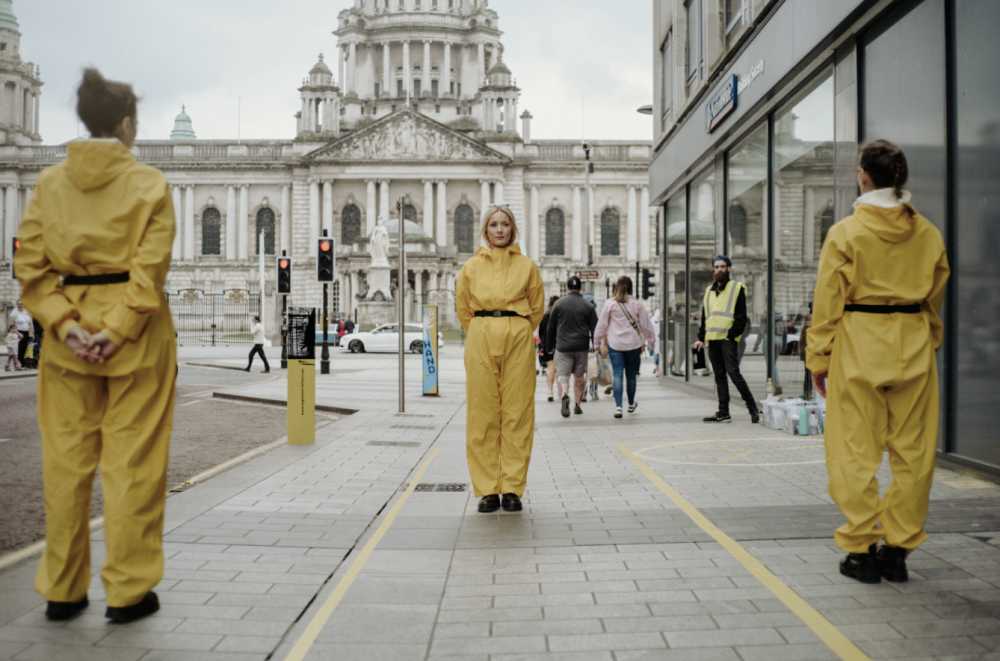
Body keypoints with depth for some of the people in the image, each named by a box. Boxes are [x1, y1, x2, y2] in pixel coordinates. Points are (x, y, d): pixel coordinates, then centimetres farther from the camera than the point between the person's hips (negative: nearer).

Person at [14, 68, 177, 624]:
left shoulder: (49, 182, 6)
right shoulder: (148, 182, -6)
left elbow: (29, 264, 0)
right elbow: (150, 266, -15)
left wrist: (64, 323, -5)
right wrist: (118, 328, -15)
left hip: (68, 335, 4)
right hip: (137, 336, -4)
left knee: (66, 460, 12)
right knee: (132, 463, 5)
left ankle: (62, 589, 22)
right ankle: (128, 591, 13)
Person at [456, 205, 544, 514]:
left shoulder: (527, 266, 8)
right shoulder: (471, 267, 9)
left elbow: (537, 307, 15)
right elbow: (463, 308, 16)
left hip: (518, 342, 0)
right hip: (480, 342, 0)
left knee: (517, 415, -2)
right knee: (482, 415, -1)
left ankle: (513, 489, 6)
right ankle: (487, 490, 6)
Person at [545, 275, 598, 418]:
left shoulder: (558, 304, 1)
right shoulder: (588, 306, 2)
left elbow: (551, 327, 6)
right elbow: (594, 328, 2)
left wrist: (551, 344, 18)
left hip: (563, 346, -1)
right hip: (582, 347, 1)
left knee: (562, 374, -2)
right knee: (579, 376, 14)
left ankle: (564, 395, -31)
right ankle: (577, 405, 18)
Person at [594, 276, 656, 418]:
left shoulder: (610, 303, -3)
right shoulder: (636, 304, 0)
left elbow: (602, 324, 1)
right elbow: (646, 324, 6)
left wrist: (597, 341, 11)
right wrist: (651, 340, 19)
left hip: (615, 344, -1)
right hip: (633, 343, 1)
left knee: (617, 375, -4)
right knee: (631, 375, 14)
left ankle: (618, 406, -17)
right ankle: (631, 404, 31)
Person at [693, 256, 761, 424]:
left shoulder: (737, 288, 2)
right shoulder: (709, 291, 20)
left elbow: (741, 316, -4)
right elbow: (704, 316, 23)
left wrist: (732, 334, -14)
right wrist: (701, 338, 13)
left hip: (728, 339, -6)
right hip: (712, 339, 6)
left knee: (733, 372, -13)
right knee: (719, 376, 6)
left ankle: (753, 408, -3)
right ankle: (723, 413, 8)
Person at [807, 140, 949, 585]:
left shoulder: (846, 232, -5)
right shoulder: (928, 233, 7)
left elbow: (827, 301, -4)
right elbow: (935, 300, 14)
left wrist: (818, 358, 2)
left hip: (858, 345, -3)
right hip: (915, 346, 4)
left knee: (856, 452, 3)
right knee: (912, 452, 9)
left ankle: (861, 550, 7)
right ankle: (898, 549, 14)